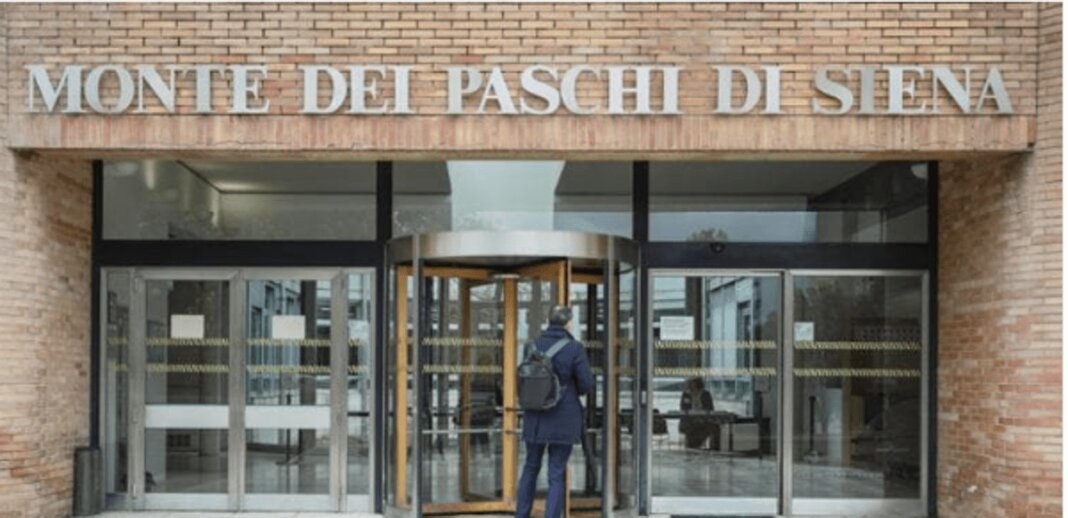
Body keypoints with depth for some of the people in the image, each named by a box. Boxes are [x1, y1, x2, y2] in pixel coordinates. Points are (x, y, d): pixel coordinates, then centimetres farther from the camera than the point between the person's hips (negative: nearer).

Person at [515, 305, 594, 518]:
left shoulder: (534, 345, -1)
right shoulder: (575, 348, -12)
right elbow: (586, 383, -10)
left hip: (536, 416, 4)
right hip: (564, 417, -3)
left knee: (531, 466, 21)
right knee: (556, 475, 2)